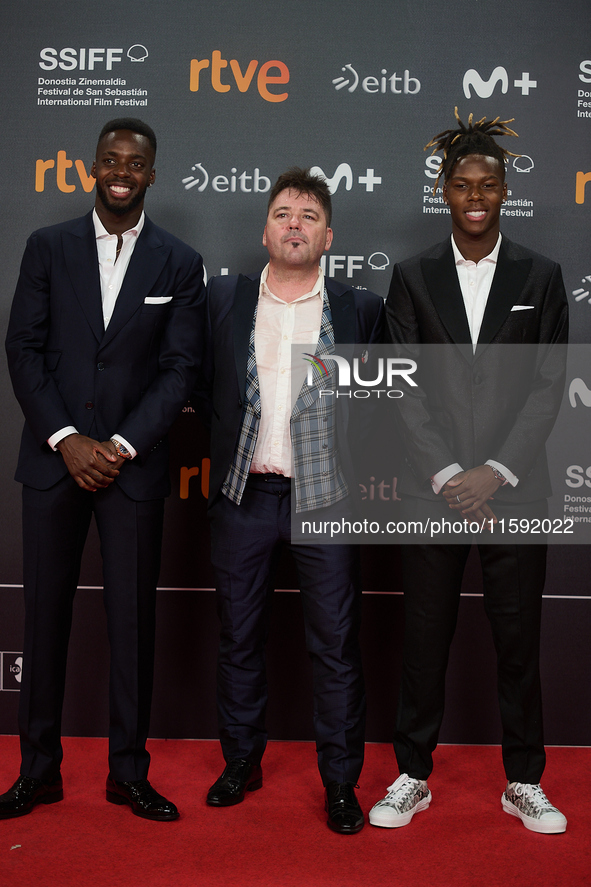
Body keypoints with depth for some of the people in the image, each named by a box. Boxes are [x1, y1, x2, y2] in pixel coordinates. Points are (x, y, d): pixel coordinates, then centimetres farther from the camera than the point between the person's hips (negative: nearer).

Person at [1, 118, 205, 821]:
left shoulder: (179, 264, 5)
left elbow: (181, 368, -1)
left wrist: (122, 446, -10)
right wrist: (67, 439, -9)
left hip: (133, 465, -1)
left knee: (133, 619, 4)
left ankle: (128, 773, 19)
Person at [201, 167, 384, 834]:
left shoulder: (360, 309, 4)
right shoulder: (223, 299, 6)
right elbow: (201, 385, 10)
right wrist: (215, 463, 4)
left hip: (326, 496, -1)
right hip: (243, 496, 2)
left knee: (335, 645, 4)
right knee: (238, 637, 13)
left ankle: (341, 783, 20)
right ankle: (242, 763, 31)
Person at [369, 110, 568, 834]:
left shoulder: (540, 277, 7)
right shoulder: (413, 277, 6)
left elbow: (548, 386, 1)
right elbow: (405, 388, 0)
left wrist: (496, 472, -10)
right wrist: (447, 475, -9)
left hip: (514, 489, 0)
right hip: (433, 489, 0)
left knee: (518, 636, 9)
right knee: (424, 636, 8)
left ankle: (524, 782, 26)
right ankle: (413, 775, 25)